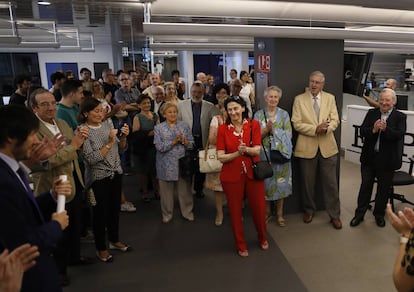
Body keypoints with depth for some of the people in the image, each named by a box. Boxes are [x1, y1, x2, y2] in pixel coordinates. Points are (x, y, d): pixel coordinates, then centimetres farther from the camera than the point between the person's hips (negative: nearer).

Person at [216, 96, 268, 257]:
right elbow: (221, 157, -8)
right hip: (232, 175, 0)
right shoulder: (223, 129, -5)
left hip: (252, 173, 1)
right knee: (235, 211, 10)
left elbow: (257, 150, -7)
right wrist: (238, 153, -23)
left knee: (259, 208, 10)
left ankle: (262, 238, 41)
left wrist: (246, 149, -27)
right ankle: (241, 245, 33)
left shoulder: (254, 124, -2)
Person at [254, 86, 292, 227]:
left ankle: (279, 213, 20)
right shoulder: (258, 114, 4)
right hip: (264, 154, 0)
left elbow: (289, 135, -3)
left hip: (280, 153, 0)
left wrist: (274, 131, -15)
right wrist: (266, 129, -19)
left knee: (280, 182, 5)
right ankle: (268, 211, 26)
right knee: (266, 182, 7)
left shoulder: (284, 114, 4)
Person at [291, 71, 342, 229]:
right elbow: (296, 124, -7)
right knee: (308, 182, 11)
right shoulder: (299, 99, -1)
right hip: (307, 147, -1)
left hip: (328, 146, 1)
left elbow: (335, 120, 2)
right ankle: (309, 210, 32)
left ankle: (334, 215, 21)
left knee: (331, 183, 6)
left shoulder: (330, 98, 7)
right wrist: (315, 129, -19)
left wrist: (327, 127, -19)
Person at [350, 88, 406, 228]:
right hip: (369, 157, 2)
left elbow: (399, 135, -16)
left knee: (383, 189, 12)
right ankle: (359, 213, 23)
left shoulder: (400, 117, -3)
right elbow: (362, 131, -5)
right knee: (365, 186, 11)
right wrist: (373, 130, -25)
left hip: (387, 160, -1)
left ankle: (379, 214, 31)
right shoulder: (371, 113, 3)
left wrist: (385, 129, -33)